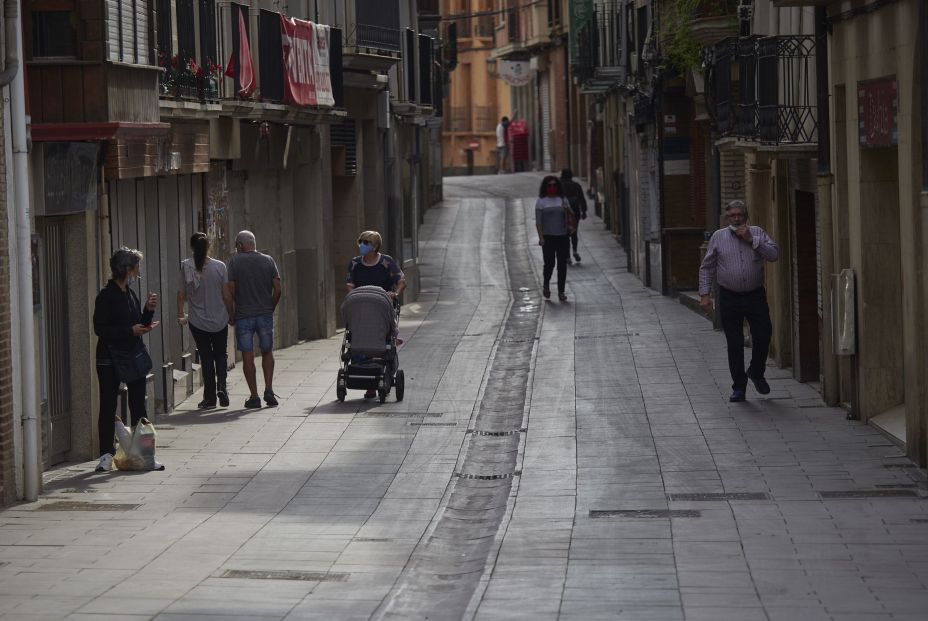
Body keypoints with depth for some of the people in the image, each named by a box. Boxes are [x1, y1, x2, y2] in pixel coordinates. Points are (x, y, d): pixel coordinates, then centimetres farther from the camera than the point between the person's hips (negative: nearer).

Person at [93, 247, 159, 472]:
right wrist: (130, 331, -19)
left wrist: (149, 310, 2)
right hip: (110, 359, -7)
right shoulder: (106, 296, -10)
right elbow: (100, 329, -15)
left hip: (133, 356, 7)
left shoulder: (131, 294, 13)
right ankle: (106, 455, 0)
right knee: (108, 406, -3)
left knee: (138, 405, 8)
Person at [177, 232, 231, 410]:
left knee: (206, 357, 8)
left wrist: (180, 314, 10)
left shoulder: (185, 266, -8)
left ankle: (209, 397, 7)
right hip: (219, 320, 0)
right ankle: (221, 386, -6)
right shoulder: (219, 266, -7)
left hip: (198, 321, 0)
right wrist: (231, 314, 11)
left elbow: (182, 294, -4)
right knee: (220, 354, 16)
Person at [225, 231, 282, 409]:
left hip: (243, 316, -3)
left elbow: (230, 291, -8)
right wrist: (270, 308, 12)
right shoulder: (268, 261, 3)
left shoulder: (235, 261, -4)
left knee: (247, 356, 2)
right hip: (265, 314, 3)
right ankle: (269, 390, 3)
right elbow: (278, 289, 0)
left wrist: (231, 315, 1)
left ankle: (254, 396, 2)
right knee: (267, 352, 16)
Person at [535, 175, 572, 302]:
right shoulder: (541, 201, 1)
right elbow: (538, 221, -2)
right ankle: (546, 285, 19)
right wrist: (541, 237, -12)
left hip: (562, 236, 3)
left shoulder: (563, 200, 10)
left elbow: (568, 218, 13)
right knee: (549, 264, -8)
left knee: (562, 265, 1)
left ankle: (561, 292, 7)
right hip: (548, 237, -3)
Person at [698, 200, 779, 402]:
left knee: (763, 336, -4)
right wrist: (704, 294, 1)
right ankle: (738, 387, 11)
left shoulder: (757, 233, 6)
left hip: (755, 295, 0)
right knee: (734, 344, 1)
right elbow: (707, 267, 8)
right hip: (730, 298, 0)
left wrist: (751, 240, -12)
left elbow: (774, 254, -7)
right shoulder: (718, 237, 6)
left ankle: (756, 372, 24)